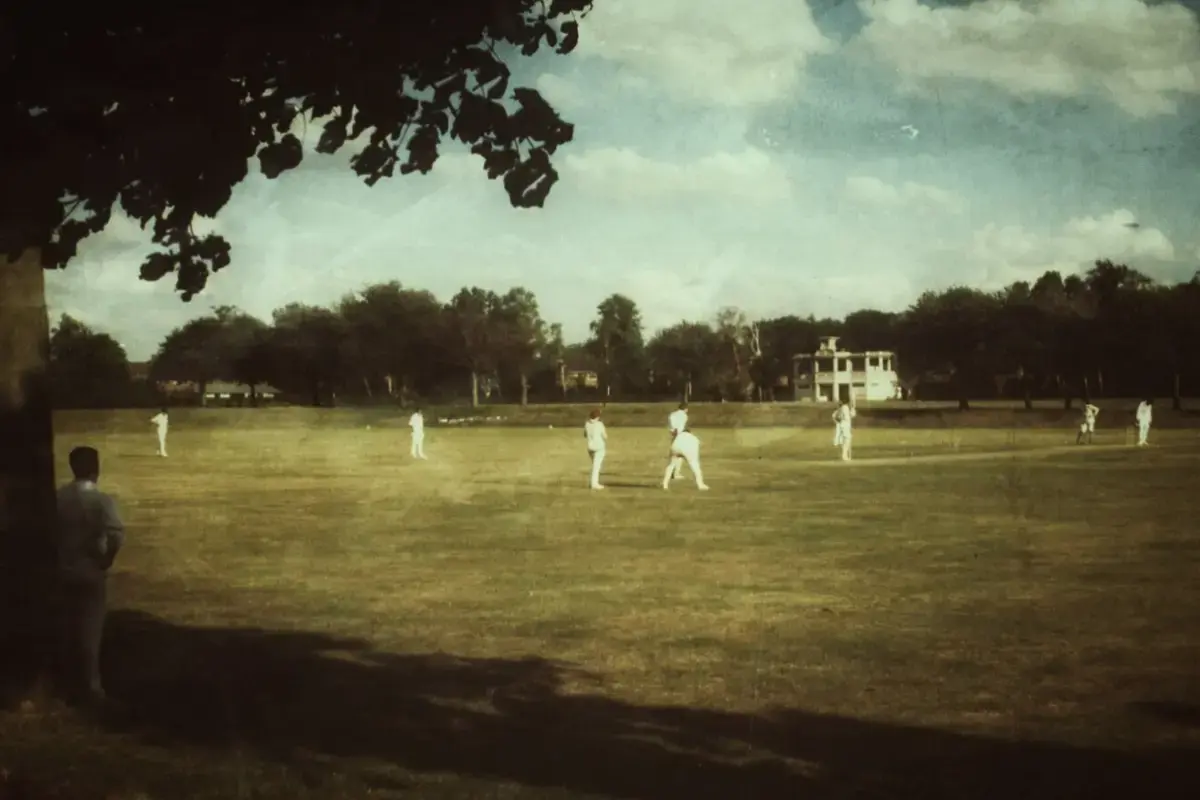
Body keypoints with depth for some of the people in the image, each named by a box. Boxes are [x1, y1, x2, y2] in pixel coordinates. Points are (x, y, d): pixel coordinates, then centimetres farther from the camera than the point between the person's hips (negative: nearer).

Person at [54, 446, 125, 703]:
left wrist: (62, 554, 11)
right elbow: (117, 536, -30)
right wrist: (106, 559, -14)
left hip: (66, 570, 5)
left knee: (70, 625, 17)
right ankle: (91, 684, 10)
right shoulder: (100, 500, -19)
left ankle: (73, 678, 28)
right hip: (91, 572, -5)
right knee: (90, 629, 5)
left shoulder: (60, 497, -4)